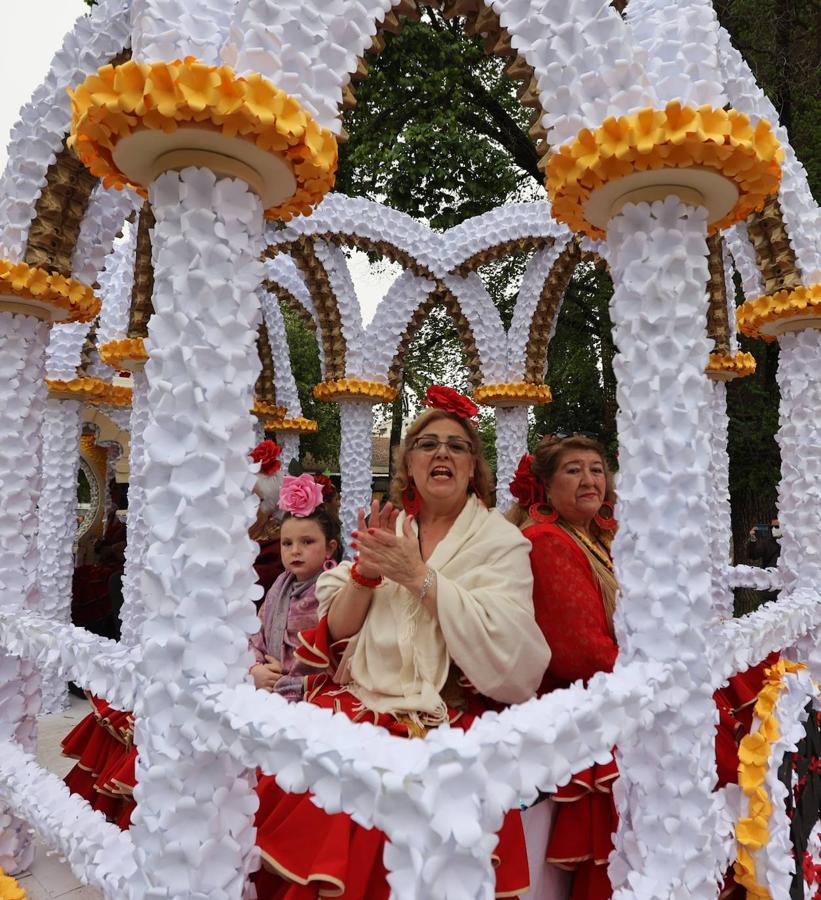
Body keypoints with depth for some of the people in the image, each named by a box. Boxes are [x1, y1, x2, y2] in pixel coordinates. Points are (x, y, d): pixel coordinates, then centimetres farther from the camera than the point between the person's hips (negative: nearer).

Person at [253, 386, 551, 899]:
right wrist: (365, 571, -10)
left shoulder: (500, 541, 0)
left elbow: (506, 648, -13)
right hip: (358, 704, 3)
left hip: (443, 720, -3)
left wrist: (420, 577, -16)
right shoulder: (386, 530, 10)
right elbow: (335, 636, 7)